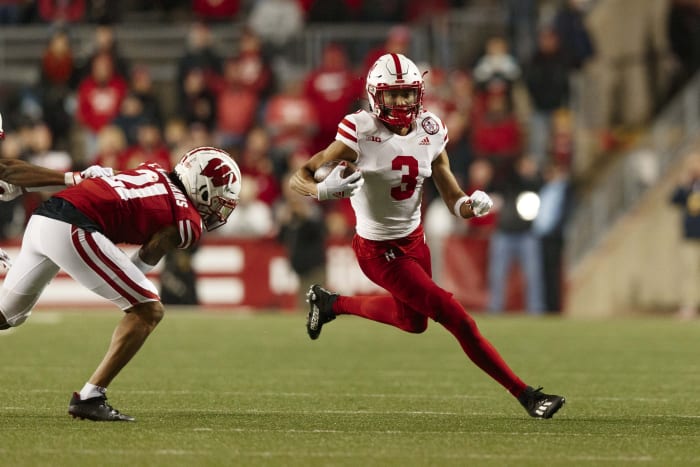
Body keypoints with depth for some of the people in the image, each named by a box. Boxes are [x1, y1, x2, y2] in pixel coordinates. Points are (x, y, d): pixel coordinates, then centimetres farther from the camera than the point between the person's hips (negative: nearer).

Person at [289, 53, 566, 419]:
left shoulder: (429, 132, -6)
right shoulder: (361, 132, -22)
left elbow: (454, 199, -1)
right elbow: (299, 178, -20)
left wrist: (473, 205, -24)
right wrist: (322, 190, -41)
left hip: (414, 238, 7)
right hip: (379, 250, -7)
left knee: (413, 321, 30)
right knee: (457, 318, -10)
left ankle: (330, 303, 49)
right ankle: (526, 395, -1)